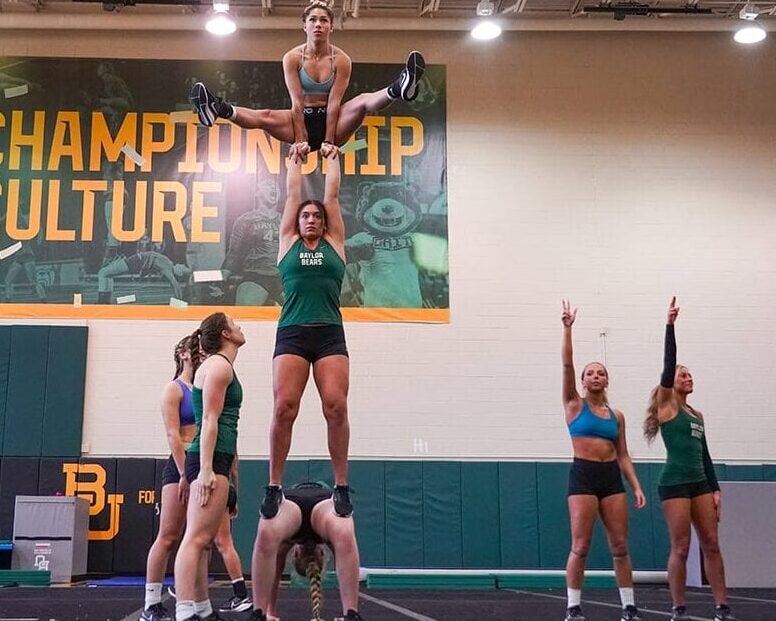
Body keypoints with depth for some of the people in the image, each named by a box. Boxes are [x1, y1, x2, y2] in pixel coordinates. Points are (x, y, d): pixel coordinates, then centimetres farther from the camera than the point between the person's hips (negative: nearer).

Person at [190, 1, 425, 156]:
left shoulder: (341, 60, -5)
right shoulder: (292, 58, -4)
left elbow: (334, 103, -14)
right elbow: (297, 102, -13)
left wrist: (328, 141, -22)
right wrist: (300, 140, -22)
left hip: (330, 121, -1)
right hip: (304, 120, 1)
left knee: (362, 101, -30)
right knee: (265, 117, -29)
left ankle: (398, 89, -59)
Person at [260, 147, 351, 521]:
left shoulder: (334, 243, 18)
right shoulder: (288, 242, 18)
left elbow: (332, 195, 23)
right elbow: (292, 193, 25)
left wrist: (332, 160, 32)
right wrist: (295, 161, 34)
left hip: (330, 335, 0)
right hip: (292, 333, 0)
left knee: (336, 407, -12)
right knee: (284, 408, -12)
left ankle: (341, 485, -3)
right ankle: (274, 486, -3)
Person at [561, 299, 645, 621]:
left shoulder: (617, 415, 13)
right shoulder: (575, 405, 4)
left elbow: (623, 455, 13)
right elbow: (567, 365, -7)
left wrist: (636, 486, 3)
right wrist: (567, 329, -13)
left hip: (611, 477, 4)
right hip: (583, 475, -3)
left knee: (620, 546, 4)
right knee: (580, 546, -6)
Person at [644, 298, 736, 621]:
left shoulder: (697, 414, 18)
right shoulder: (666, 406, 0)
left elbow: (704, 454, 18)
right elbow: (668, 364, -11)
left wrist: (715, 488, 11)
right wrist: (670, 325, -16)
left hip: (700, 482, 6)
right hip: (675, 483, -6)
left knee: (712, 544, 4)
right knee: (680, 548, -4)